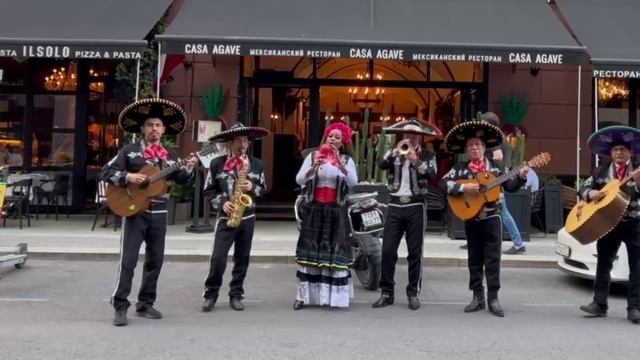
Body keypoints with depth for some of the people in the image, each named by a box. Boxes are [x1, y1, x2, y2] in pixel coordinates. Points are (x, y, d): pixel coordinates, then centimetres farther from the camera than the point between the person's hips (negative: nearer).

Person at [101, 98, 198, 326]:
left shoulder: (170, 156, 11)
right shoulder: (129, 151, 1)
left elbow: (181, 180, 4)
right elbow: (106, 173, -2)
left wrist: (189, 169, -15)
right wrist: (128, 177, -17)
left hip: (159, 214, 4)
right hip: (135, 211, -4)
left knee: (155, 260, 9)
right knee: (128, 260, -6)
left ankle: (145, 304, 21)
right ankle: (120, 307, 1)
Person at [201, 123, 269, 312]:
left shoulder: (257, 164, 4)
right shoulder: (217, 163, -1)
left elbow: (264, 189, 11)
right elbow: (209, 190, 4)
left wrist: (252, 188, -10)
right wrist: (222, 201, -12)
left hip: (247, 217, 2)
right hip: (226, 217, -2)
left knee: (242, 258, 7)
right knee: (218, 257, -8)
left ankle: (236, 295, 18)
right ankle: (210, 294, 8)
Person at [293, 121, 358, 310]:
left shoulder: (347, 160, 5)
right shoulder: (313, 156, 5)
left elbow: (353, 182, -11)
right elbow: (299, 180, -5)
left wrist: (340, 163, -21)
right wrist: (314, 167, -20)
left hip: (336, 210, 0)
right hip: (314, 208, 0)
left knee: (335, 253, -4)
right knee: (310, 252, 0)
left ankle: (333, 295, 3)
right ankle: (304, 295, 5)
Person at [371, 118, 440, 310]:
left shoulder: (427, 155, 5)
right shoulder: (394, 153, 11)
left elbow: (432, 175, -12)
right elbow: (381, 165, -8)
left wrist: (416, 161, -20)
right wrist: (396, 151, -17)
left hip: (416, 206, -2)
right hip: (395, 205, 2)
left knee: (415, 252, 2)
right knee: (387, 251, 0)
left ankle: (413, 293, 12)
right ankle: (386, 292, 9)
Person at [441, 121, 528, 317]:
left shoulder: (497, 166, 4)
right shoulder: (460, 168, 1)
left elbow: (509, 186, 6)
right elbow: (444, 183, -9)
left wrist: (521, 177, -11)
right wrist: (464, 188, -19)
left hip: (492, 218, -1)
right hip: (471, 218, 1)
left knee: (492, 259, -1)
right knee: (475, 259, 8)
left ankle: (493, 298, 6)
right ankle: (478, 297, 16)